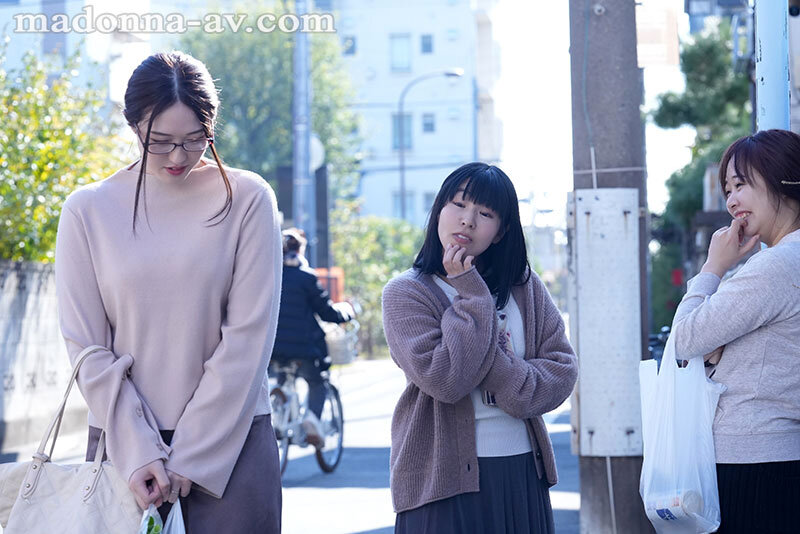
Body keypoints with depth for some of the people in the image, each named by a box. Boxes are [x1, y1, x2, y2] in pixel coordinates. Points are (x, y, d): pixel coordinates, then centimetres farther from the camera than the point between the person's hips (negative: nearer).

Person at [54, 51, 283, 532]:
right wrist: (137, 452, -9)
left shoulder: (247, 199, -2)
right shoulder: (89, 211, 2)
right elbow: (86, 348, 0)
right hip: (123, 436, 1)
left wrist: (190, 456, -8)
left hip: (230, 437, -1)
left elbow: (248, 336, -5)